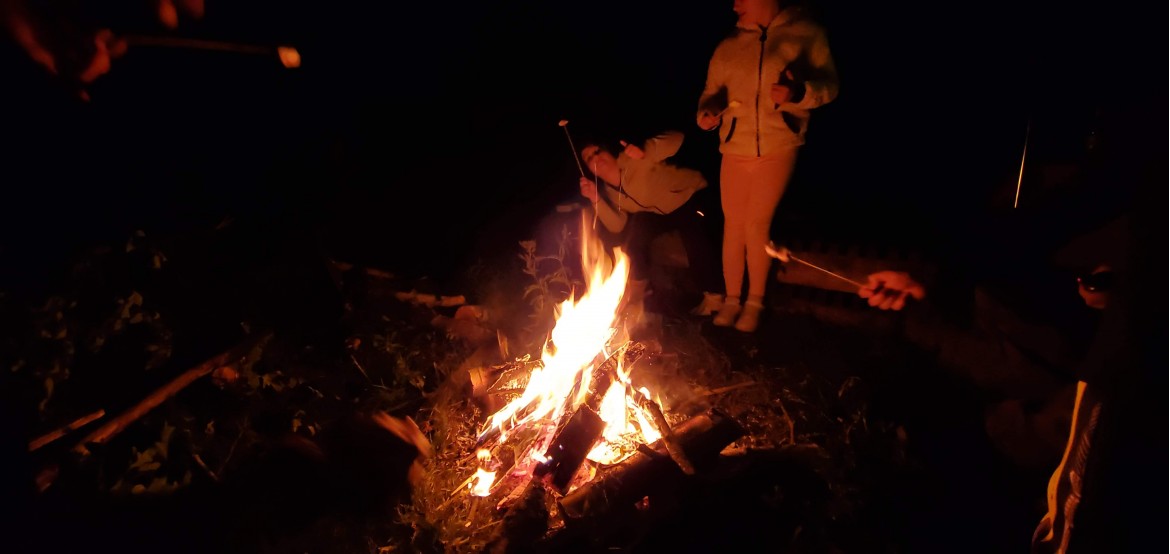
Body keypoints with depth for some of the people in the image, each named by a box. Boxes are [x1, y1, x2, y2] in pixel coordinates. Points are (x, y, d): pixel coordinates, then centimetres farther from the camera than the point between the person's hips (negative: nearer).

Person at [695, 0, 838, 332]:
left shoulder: (806, 34, -2)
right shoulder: (728, 47, 7)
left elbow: (828, 85, -3)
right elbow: (710, 92, 14)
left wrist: (798, 93, -23)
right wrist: (707, 114, -8)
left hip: (777, 149, -3)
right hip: (734, 149, 4)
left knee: (756, 225, -6)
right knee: (733, 224, 4)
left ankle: (755, 301, 12)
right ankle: (731, 299, 18)